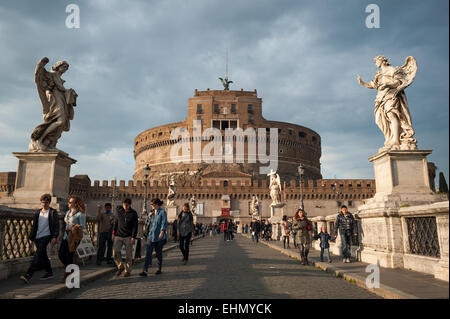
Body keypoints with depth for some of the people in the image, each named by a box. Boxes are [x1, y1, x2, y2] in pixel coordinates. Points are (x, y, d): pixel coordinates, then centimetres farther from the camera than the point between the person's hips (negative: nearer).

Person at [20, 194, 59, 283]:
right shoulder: (37, 213, 14)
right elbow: (34, 226, 20)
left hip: (46, 236, -6)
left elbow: (56, 225, -4)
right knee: (43, 256, 12)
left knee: (38, 255, -16)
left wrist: (54, 237, -12)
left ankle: (28, 275, -21)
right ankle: (49, 272, 26)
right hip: (37, 237, 6)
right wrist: (31, 237, 15)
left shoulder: (53, 212, -1)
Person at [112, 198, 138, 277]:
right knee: (115, 251, -9)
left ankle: (127, 271, 13)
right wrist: (113, 233, 12)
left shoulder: (133, 213, -1)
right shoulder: (118, 212, 7)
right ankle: (120, 266, 13)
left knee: (129, 254, 0)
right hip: (118, 236, 2)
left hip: (128, 237, -2)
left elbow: (135, 226, -4)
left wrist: (133, 237, -11)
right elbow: (115, 223, 16)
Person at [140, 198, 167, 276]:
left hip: (159, 236, -5)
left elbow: (164, 223, -13)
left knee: (158, 253, 7)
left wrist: (162, 232, -25)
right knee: (148, 253, -4)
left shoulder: (162, 212, -6)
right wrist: (149, 216, 1)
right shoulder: (152, 212, 13)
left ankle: (159, 269, 22)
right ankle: (145, 270, -7)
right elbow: (147, 222, 20)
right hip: (151, 235, 5)